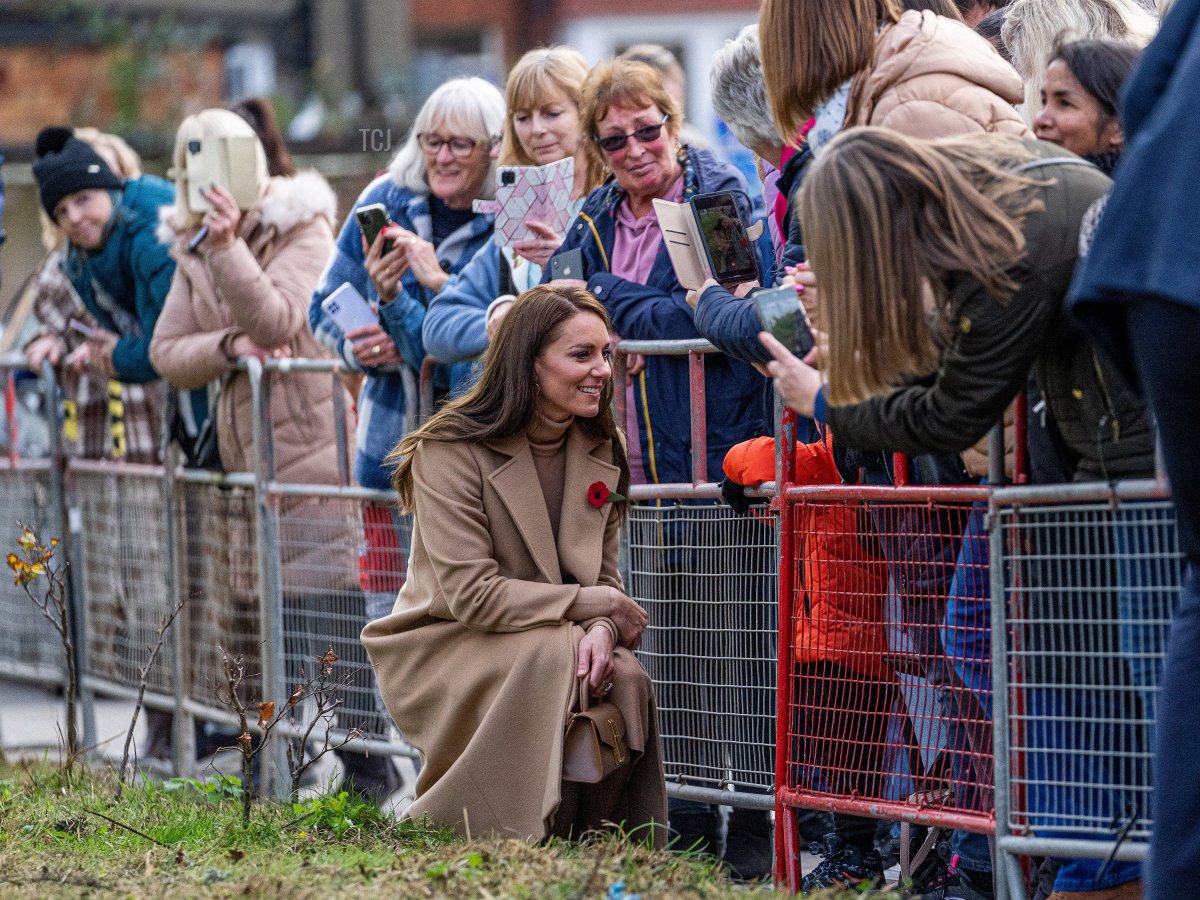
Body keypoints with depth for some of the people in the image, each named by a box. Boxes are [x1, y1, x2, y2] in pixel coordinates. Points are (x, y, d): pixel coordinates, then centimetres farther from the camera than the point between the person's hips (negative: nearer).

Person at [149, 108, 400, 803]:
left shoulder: (303, 230, -5)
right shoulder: (194, 249, 14)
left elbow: (274, 320, -20)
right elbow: (167, 351, 5)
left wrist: (227, 246, -30)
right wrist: (231, 347, -14)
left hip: (312, 450, -7)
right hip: (244, 456, 7)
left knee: (332, 613, -10)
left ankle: (368, 765, -7)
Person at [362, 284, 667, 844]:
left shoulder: (599, 453, 6)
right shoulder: (451, 451, -14)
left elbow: (603, 580, 5)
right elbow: (472, 595, -20)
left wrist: (601, 631, -20)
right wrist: (597, 605, -19)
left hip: (566, 641, 5)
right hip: (446, 647, -5)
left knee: (625, 681, -27)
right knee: (554, 658, -34)